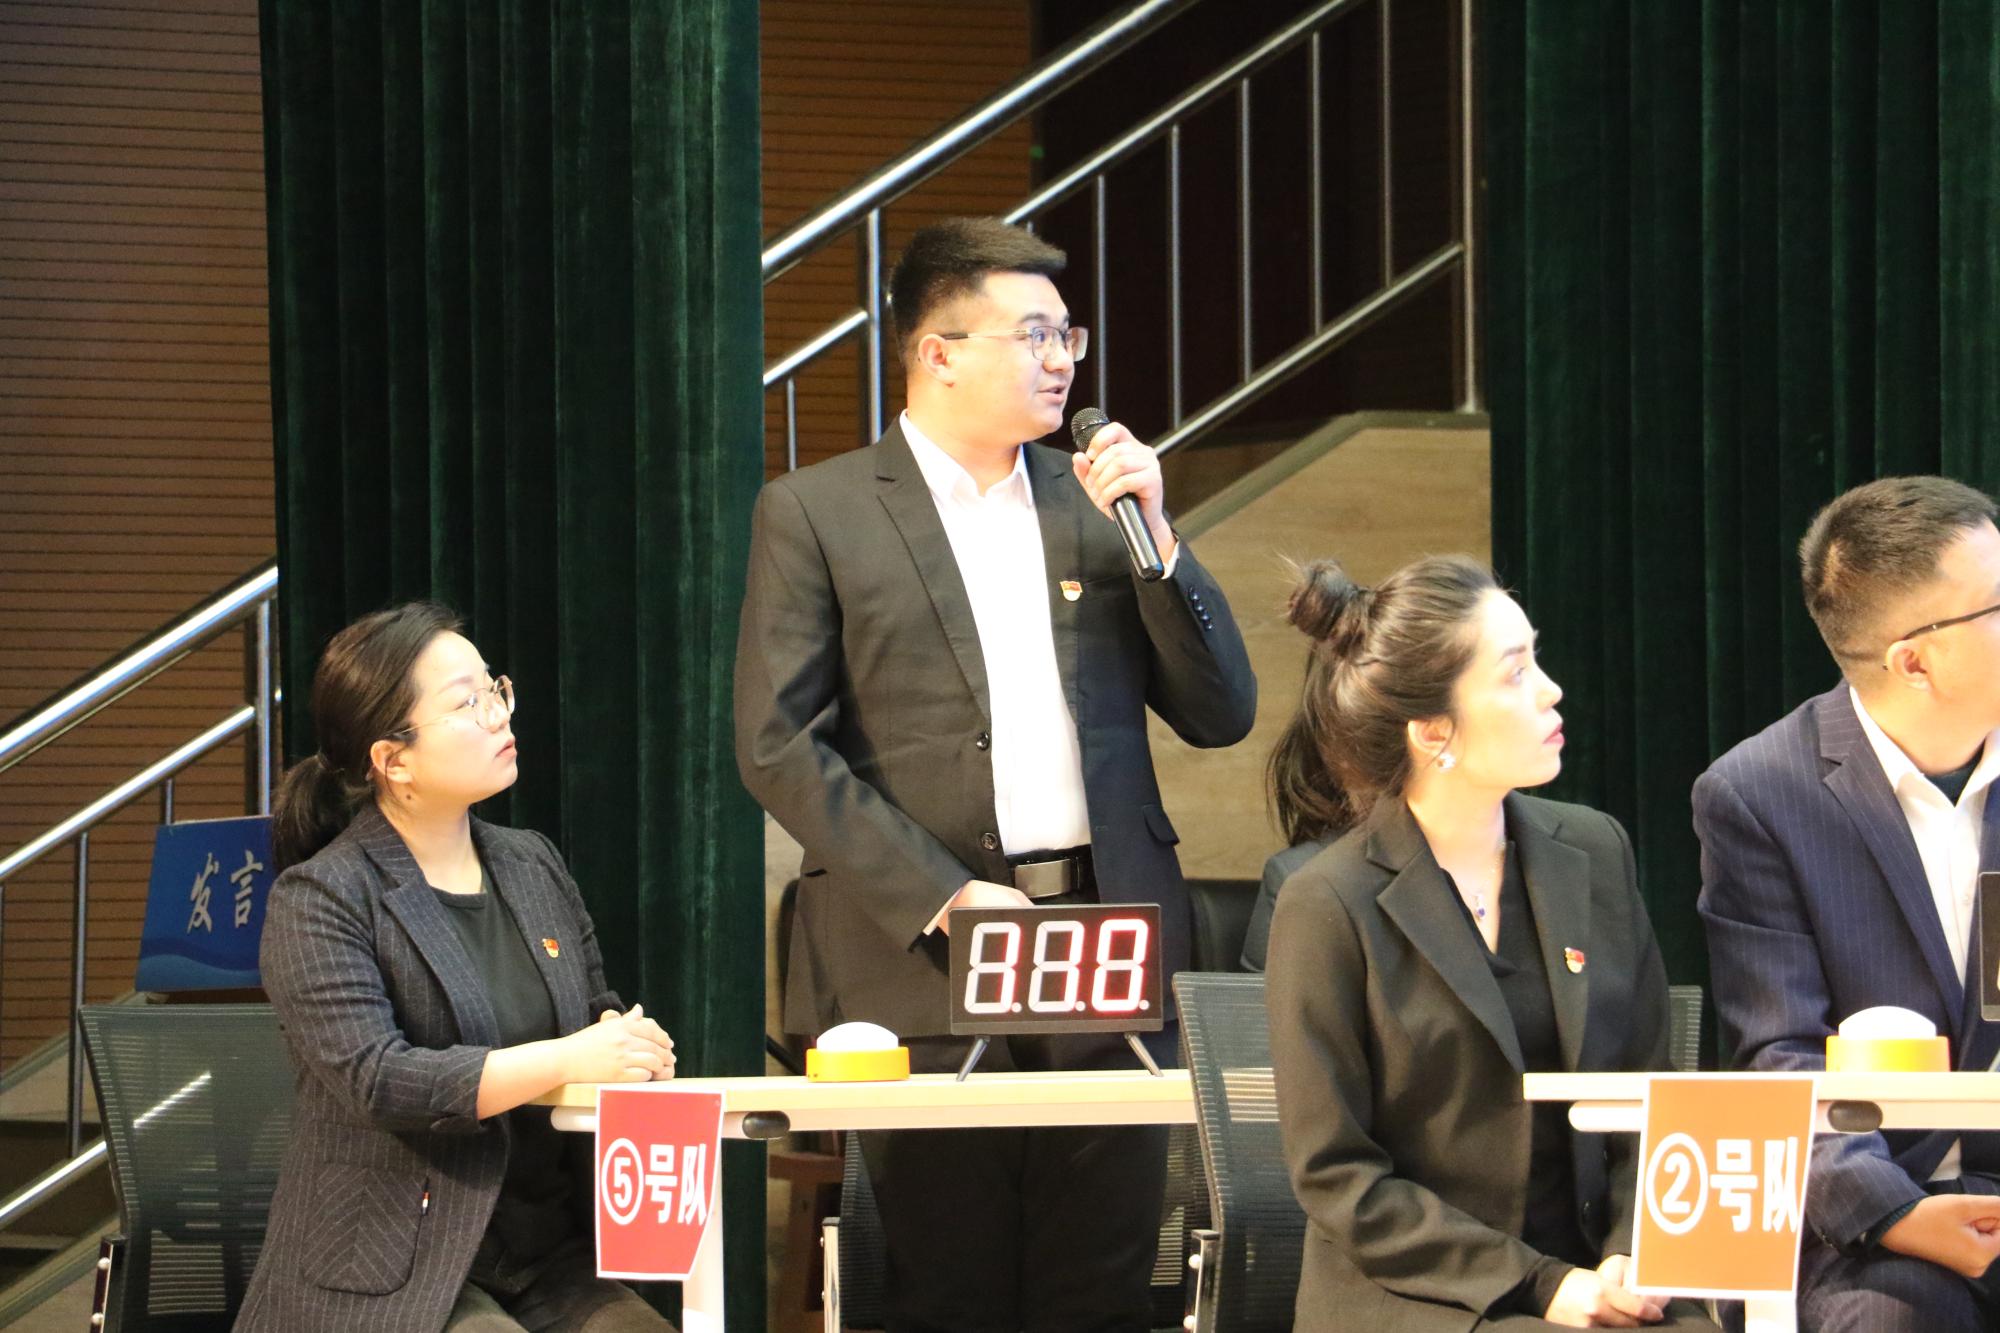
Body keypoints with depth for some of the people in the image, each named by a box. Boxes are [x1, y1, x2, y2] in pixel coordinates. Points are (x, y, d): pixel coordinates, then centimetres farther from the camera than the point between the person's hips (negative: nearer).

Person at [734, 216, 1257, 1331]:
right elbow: (780, 746, -4)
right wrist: (943, 897, -12)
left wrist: (1152, 535, 0)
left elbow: (1221, 717, 12)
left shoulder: (1098, 506, 15)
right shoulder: (815, 514, 3)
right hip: (925, 971, -3)